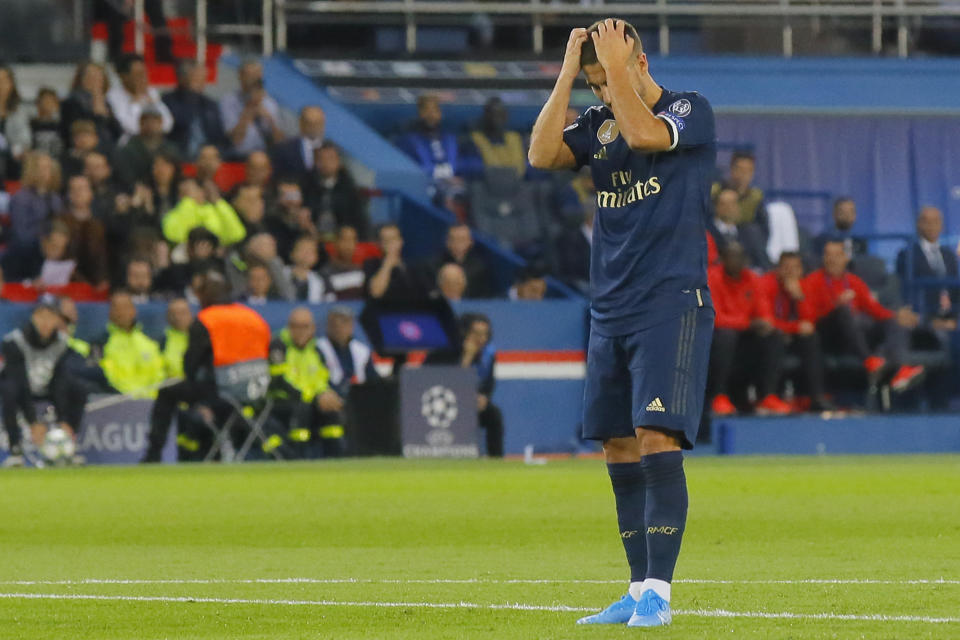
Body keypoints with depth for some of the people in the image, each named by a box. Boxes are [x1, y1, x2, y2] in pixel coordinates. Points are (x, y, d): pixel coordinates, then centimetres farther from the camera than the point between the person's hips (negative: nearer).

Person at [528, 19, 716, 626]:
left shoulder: (691, 110, -2)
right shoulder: (598, 123, 15)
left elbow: (643, 133, -21)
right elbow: (542, 154, -1)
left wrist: (615, 62, -10)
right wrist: (569, 70, -1)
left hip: (672, 305, -7)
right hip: (610, 312, 7)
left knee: (656, 440, -16)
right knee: (619, 450, 7)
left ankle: (658, 590, -17)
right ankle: (638, 593, 12)